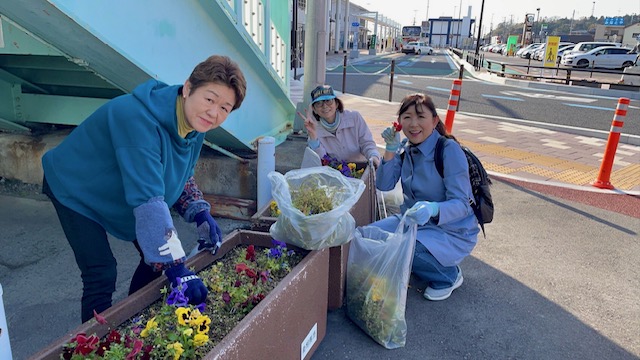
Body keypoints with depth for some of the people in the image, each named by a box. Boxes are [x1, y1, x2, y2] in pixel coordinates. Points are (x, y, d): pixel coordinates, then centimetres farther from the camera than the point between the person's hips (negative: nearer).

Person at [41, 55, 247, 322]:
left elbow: (180, 177, 0)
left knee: (156, 256, 7)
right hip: (74, 190, -7)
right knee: (101, 275, -14)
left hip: (122, 196, 7)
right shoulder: (140, 119, -40)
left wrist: (201, 215, -17)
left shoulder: (195, 123, -14)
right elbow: (148, 200, -46)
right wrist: (176, 268, -48)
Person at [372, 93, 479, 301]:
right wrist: (390, 149, -16)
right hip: (415, 222, 7)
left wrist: (432, 209, -46)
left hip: (453, 232, -7)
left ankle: (449, 276, 1)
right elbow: (383, 185, -5)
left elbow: (461, 204, -25)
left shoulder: (449, 150, -21)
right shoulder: (406, 149, 0)